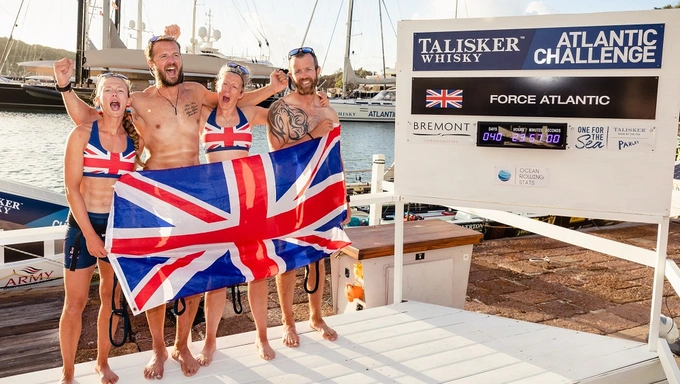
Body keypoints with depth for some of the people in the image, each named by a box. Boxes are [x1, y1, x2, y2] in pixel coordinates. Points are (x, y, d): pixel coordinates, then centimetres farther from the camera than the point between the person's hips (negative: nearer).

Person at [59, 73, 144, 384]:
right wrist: (90, 233, -13)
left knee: (112, 298, 12)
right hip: (84, 223, -3)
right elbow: (71, 188, -9)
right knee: (75, 303, 2)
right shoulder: (82, 134, -7)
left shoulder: (135, 139, 3)